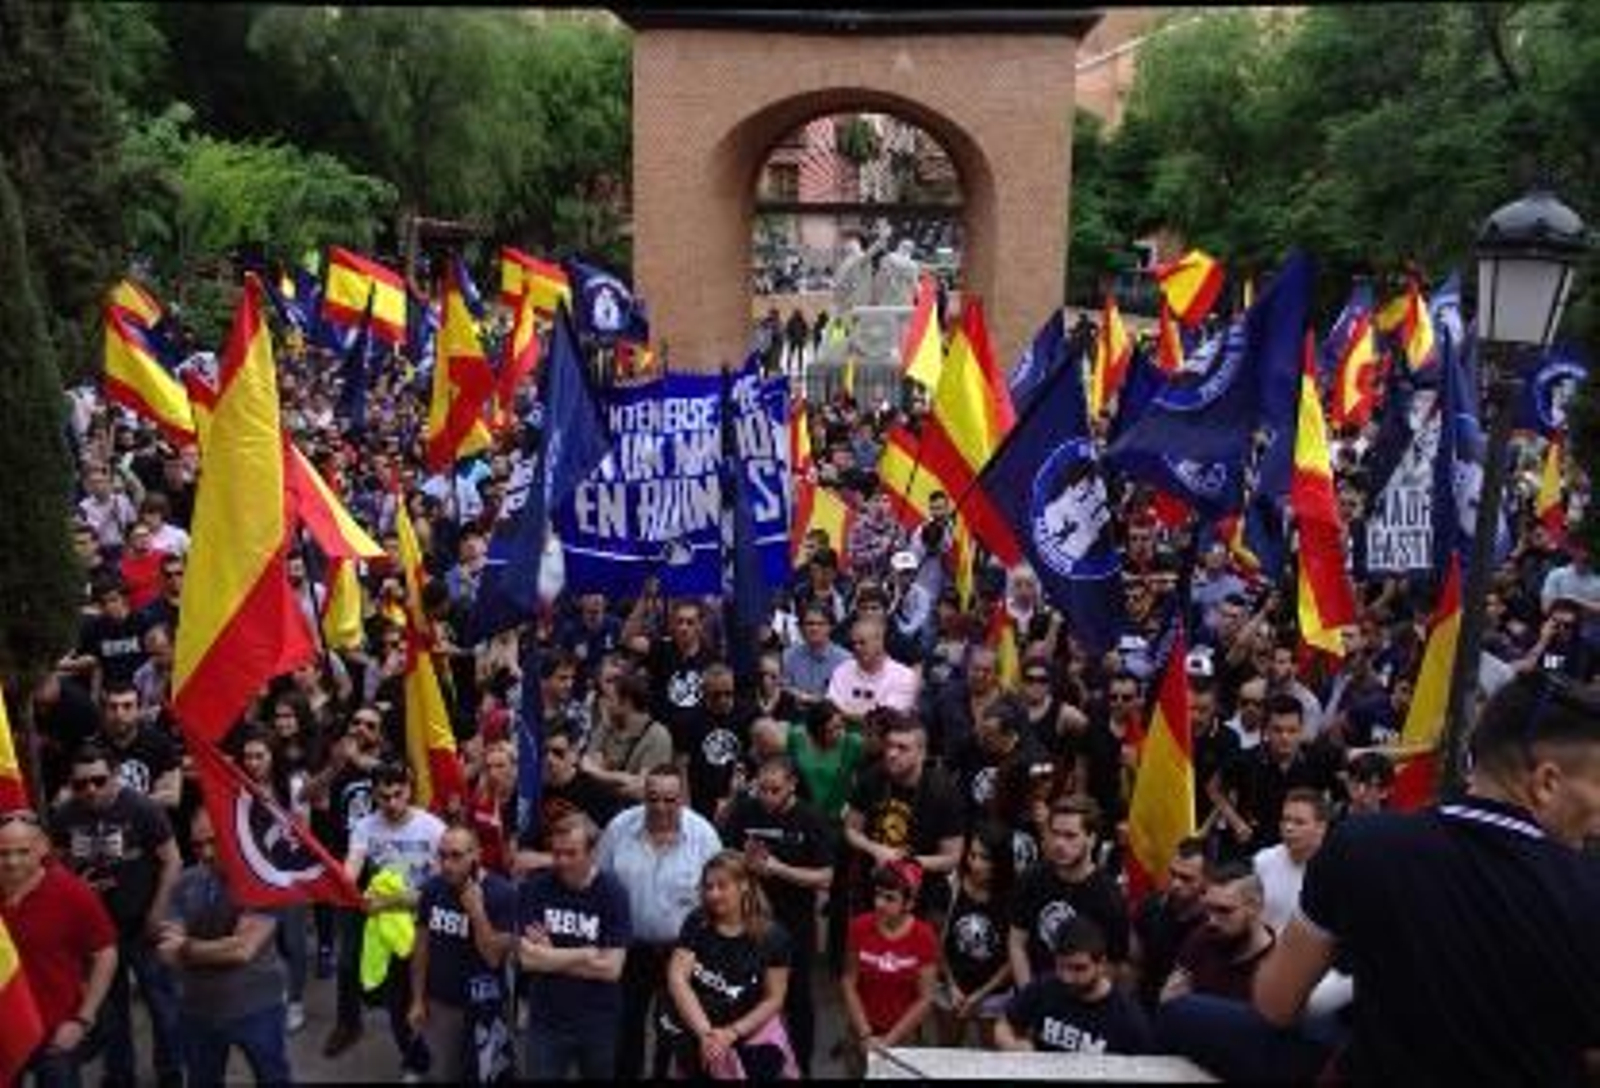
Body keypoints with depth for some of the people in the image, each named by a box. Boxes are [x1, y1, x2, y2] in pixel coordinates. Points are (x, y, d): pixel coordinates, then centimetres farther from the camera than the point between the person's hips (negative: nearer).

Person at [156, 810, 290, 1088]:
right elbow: (169, 952, -7)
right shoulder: (185, 883, -3)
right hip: (198, 1010, 4)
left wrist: (187, 948, -11)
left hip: (257, 1009, -4)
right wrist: (221, 950, -25)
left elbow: (243, 948, -22)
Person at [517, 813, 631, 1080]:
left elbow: (610, 968, -15)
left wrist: (550, 957, -13)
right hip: (546, 1021, 0)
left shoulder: (613, 893, -12)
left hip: (599, 1023, 0)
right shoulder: (533, 888, -9)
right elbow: (527, 958, -14)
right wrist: (586, 954, -13)